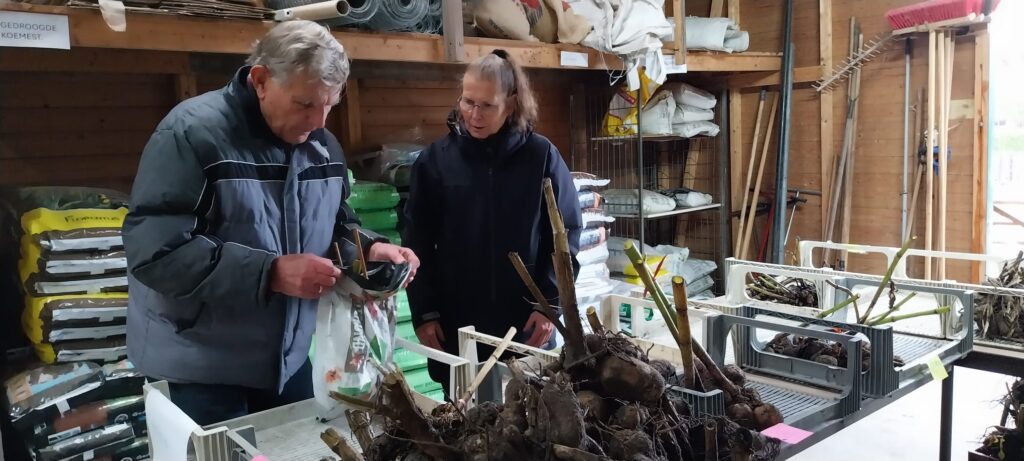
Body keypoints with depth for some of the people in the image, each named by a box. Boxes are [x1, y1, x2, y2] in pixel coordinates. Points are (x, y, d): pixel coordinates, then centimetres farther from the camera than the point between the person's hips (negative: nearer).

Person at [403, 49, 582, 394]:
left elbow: (566, 233, 1)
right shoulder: (434, 159, -2)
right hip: (455, 326, 1)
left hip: (526, 325, 0)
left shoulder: (541, 156, -4)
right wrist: (424, 313, -3)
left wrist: (551, 303, -6)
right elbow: (418, 243, 2)